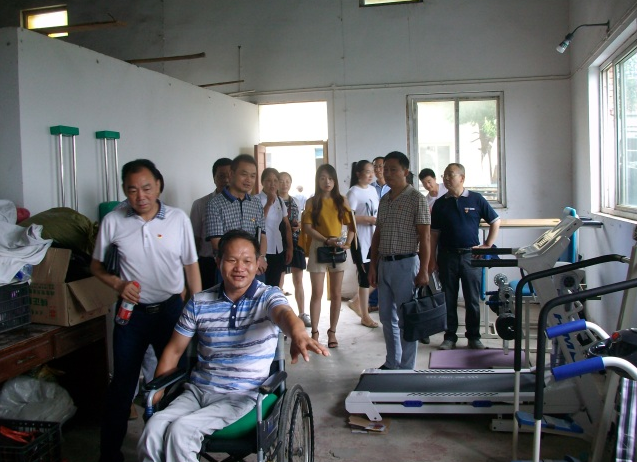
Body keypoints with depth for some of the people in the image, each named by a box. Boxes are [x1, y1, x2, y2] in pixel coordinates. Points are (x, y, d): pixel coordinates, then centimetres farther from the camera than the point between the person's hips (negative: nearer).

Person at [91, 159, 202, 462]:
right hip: (131, 311, 0)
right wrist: (117, 284, -13)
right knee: (122, 382, 7)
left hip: (171, 308, 0)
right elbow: (96, 265, 7)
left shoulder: (178, 219, -5)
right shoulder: (112, 221, -5)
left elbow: (191, 267, 3)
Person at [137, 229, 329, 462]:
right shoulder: (199, 302, 4)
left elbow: (284, 314, -31)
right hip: (198, 390, 4)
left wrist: (298, 335, -55)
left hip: (242, 395, -3)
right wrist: (156, 392, 3)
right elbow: (174, 350, 12)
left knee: (180, 430, -24)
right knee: (153, 428, -23)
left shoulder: (268, 296, -6)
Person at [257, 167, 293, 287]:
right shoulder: (256, 200, -10)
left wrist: (289, 248, 11)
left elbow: (287, 226, 15)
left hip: (278, 250, 6)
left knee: (275, 286, 10)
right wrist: (269, 203, -23)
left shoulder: (280, 201, 10)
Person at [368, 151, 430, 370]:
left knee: (406, 319, 1)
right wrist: (373, 265, 11)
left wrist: (423, 270, -15)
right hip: (384, 264, 7)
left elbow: (424, 237, -11)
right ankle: (391, 363, 28)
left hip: (405, 264, -7)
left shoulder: (416, 199, -7)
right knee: (387, 317, 14)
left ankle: (406, 368, 13)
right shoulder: (384, 200, 13)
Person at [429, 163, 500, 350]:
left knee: (472, 299, 5)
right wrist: (432, 259, 2)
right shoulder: (440, 203, 5)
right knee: (448, 299, 6)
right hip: (447, 256, 2)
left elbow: (495, 222, 6)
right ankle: (450, 337, 16)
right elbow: (434, 233, 6)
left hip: (471, 255, -1)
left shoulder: (476, 199, -1)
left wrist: (487, 245, 0)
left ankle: (474, 337, 17)